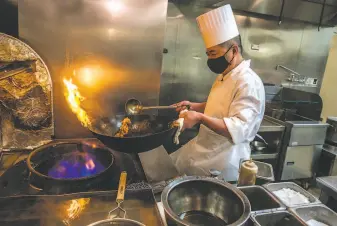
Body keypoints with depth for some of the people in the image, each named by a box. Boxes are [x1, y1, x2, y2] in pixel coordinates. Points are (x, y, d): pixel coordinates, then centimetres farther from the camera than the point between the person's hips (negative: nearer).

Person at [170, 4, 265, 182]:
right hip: (202, 148, 10)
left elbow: (238, 129, -31)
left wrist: (201, 118, -39)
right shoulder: (223, 75, 8)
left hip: (224, 157, -9)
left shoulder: (249, 83, -23)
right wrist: (195, 106, 7)